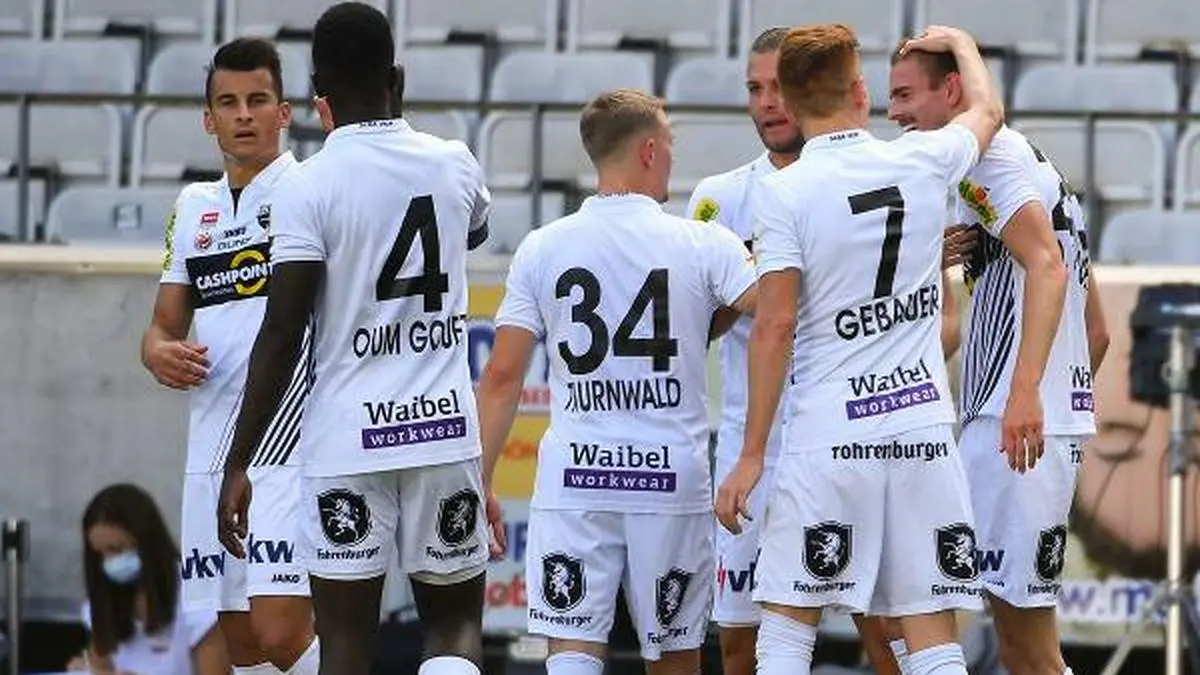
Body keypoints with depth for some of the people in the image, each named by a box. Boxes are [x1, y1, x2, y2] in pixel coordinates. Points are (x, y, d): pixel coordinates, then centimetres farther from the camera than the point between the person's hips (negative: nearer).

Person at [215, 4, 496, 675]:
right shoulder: (454, 165, 5)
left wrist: (238, 464, -4)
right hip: (444, 427, 3)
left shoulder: (308, 186, -8)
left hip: (348, 440, -3)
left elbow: (282, 337, -11)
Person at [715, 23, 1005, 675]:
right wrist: (958, 42, 48)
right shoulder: (922, 161, 4)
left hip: (829, 434, -3)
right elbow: (987, 110, 27)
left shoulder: (782, 192, -7)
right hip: (925, 427, 3)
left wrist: (751, 457, -5)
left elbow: (774, 327, -10)